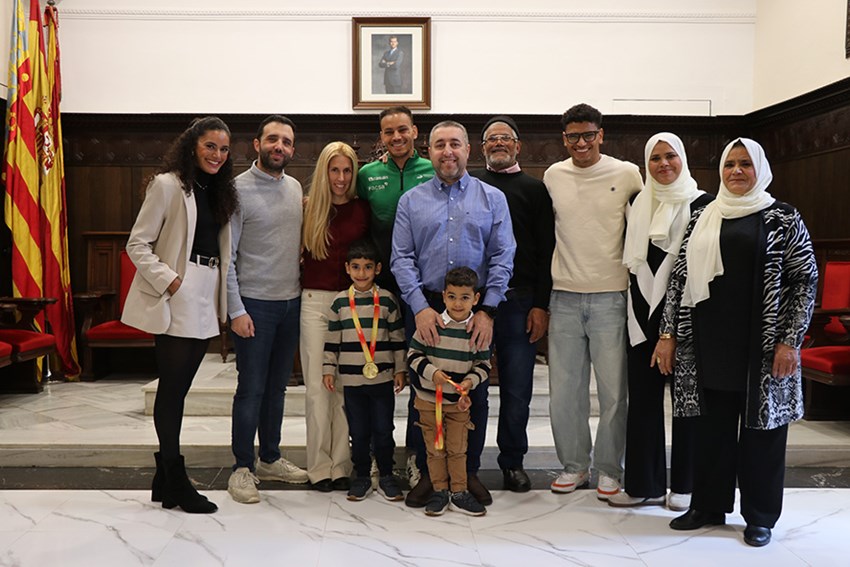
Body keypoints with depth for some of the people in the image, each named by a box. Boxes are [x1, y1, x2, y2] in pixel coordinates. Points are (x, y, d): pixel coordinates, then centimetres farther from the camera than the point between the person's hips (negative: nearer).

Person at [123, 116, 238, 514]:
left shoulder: (220, 192, 16)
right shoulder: (168, 185, -5)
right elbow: (137, 244, -7)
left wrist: (223, 299, 8)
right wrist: (167, 280, -16)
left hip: (206, 299, 7)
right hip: (177, 298, -6)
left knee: (178, 388, 10)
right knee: (172, 387, -2)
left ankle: (164, 480, 18)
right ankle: (177, 482, 6)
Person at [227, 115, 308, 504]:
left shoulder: (295, 188, 9)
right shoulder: (239, 189, -9)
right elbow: (226, 256, -11)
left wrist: (303, 292, 7)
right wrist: (236, 310, -15)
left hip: (291, 302, 6)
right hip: (255, 303, -6)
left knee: (277, 386, 14)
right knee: (251, 388, -1)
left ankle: (270, 458, 27)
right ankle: (242, 469, 11)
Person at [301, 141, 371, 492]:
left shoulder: (363, 209, 5)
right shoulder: (309, 209, 4)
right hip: (315, 302, 0)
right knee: (317, 386, 2)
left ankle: (342, 465, 12)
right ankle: (319, 466, 11)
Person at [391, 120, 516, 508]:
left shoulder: (492, 198, 5)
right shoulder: (411, 201, 7)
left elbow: (502, 257, -1)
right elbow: (402, 258, 0)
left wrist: (488, 310, -10)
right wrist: (420, 307, -12)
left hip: (477, 310, 0)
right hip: (425, 307, 0)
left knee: (475, 393, 7)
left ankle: (469, 472, 22)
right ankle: (427, 472, 20)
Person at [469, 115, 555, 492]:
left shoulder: (534, 189, 10)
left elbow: (546, 250, 4)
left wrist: (541, 305, -2)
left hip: (518, 301, 0)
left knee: (517, 390, 4)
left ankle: (513, 462, 21)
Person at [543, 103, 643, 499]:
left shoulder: (627, 175, -2)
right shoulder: (552, 177, 6)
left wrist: (633, 269, 6)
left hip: (610, 295, -2)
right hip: (565, 295, 3)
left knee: (613, 389, 2)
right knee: (564, 388, 7)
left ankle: (609, 469, 18)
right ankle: (573, 465, 23)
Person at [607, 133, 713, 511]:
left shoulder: (701, 203, -1)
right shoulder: (638, 204, 11)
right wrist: (634, 274, 6)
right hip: (643, 309, 4)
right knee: (643, 396, 6)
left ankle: (684, 485, 17)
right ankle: (644, 484, 16)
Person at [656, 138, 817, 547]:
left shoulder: (783, 218, 0)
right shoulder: (702, 218, 10)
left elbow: (805, 280, -3)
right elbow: (680, 278, 9)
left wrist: (790, 341, -10)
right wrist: (668, 334, 3)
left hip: (763, 346, -3)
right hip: (708, 343, 3)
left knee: (762, 427, 6)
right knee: (712, 428, 10)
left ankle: (760, 516, 20)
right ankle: (708, 506, 24)